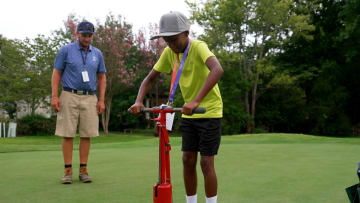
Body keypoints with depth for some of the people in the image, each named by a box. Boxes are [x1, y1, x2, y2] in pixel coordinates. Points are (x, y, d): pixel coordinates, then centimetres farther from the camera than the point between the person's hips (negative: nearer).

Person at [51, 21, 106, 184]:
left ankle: (83, 170, 10)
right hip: (69, 97, -2)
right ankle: (68, 170, 5)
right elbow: (56, 73, 3)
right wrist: (54, 96, -7)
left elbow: (102, 77, 15)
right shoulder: (66, 50, 3)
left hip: (90, 98, 2)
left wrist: (101, 100, 6)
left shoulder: (97, 54, 11)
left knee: (87, 135, 2)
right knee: (67, 134, -2)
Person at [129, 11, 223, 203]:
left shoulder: (198, 47, -21)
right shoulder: (169, 52, -2)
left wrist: (196, 101, -49)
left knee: (206, 162, -5)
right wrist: (138, 101, -14)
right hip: (188, 114, 6)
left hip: (209, 111, -6)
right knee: (188, 160, 6)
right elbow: (149, 78, 4)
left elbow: (217, 70, -41)